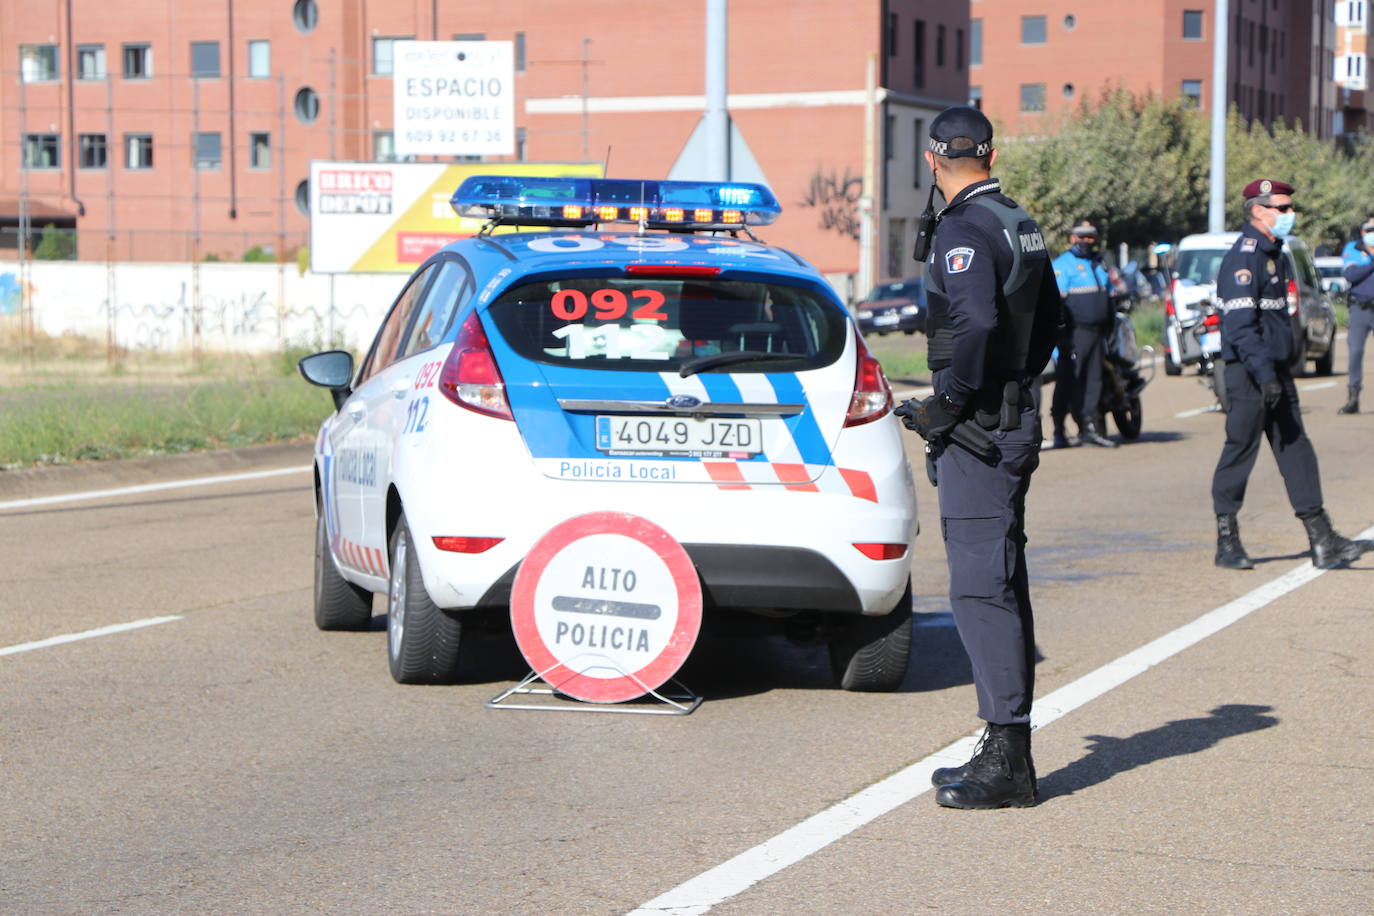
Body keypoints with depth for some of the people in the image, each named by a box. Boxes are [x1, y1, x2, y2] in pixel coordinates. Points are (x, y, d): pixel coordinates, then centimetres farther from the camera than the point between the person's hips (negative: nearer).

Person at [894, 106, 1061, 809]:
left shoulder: (964, 230, -15)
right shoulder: (1020, 225, 15)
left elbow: (975, 323, -30)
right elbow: (1048, 316, 26)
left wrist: (947, 406, -18)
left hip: (977, 432, -10)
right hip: (1013, 420, 10)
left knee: (981, 588, -9)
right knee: (1001, 585, 13)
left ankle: (1007, 761, -9)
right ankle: (1007, 749, 18)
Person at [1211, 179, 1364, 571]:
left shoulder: (1274, 254, 17)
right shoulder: (1243, 258, -14)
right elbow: (1240, 325, -21)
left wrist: (1278, 372, 19)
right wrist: (1264, 375, -26)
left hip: (1275, 370, 9)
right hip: (1248, 374, -9)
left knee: (1296, 449, 5)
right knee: (1241, 448, -3)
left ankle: (1322, 541, 3)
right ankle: (1227, 541, 6)